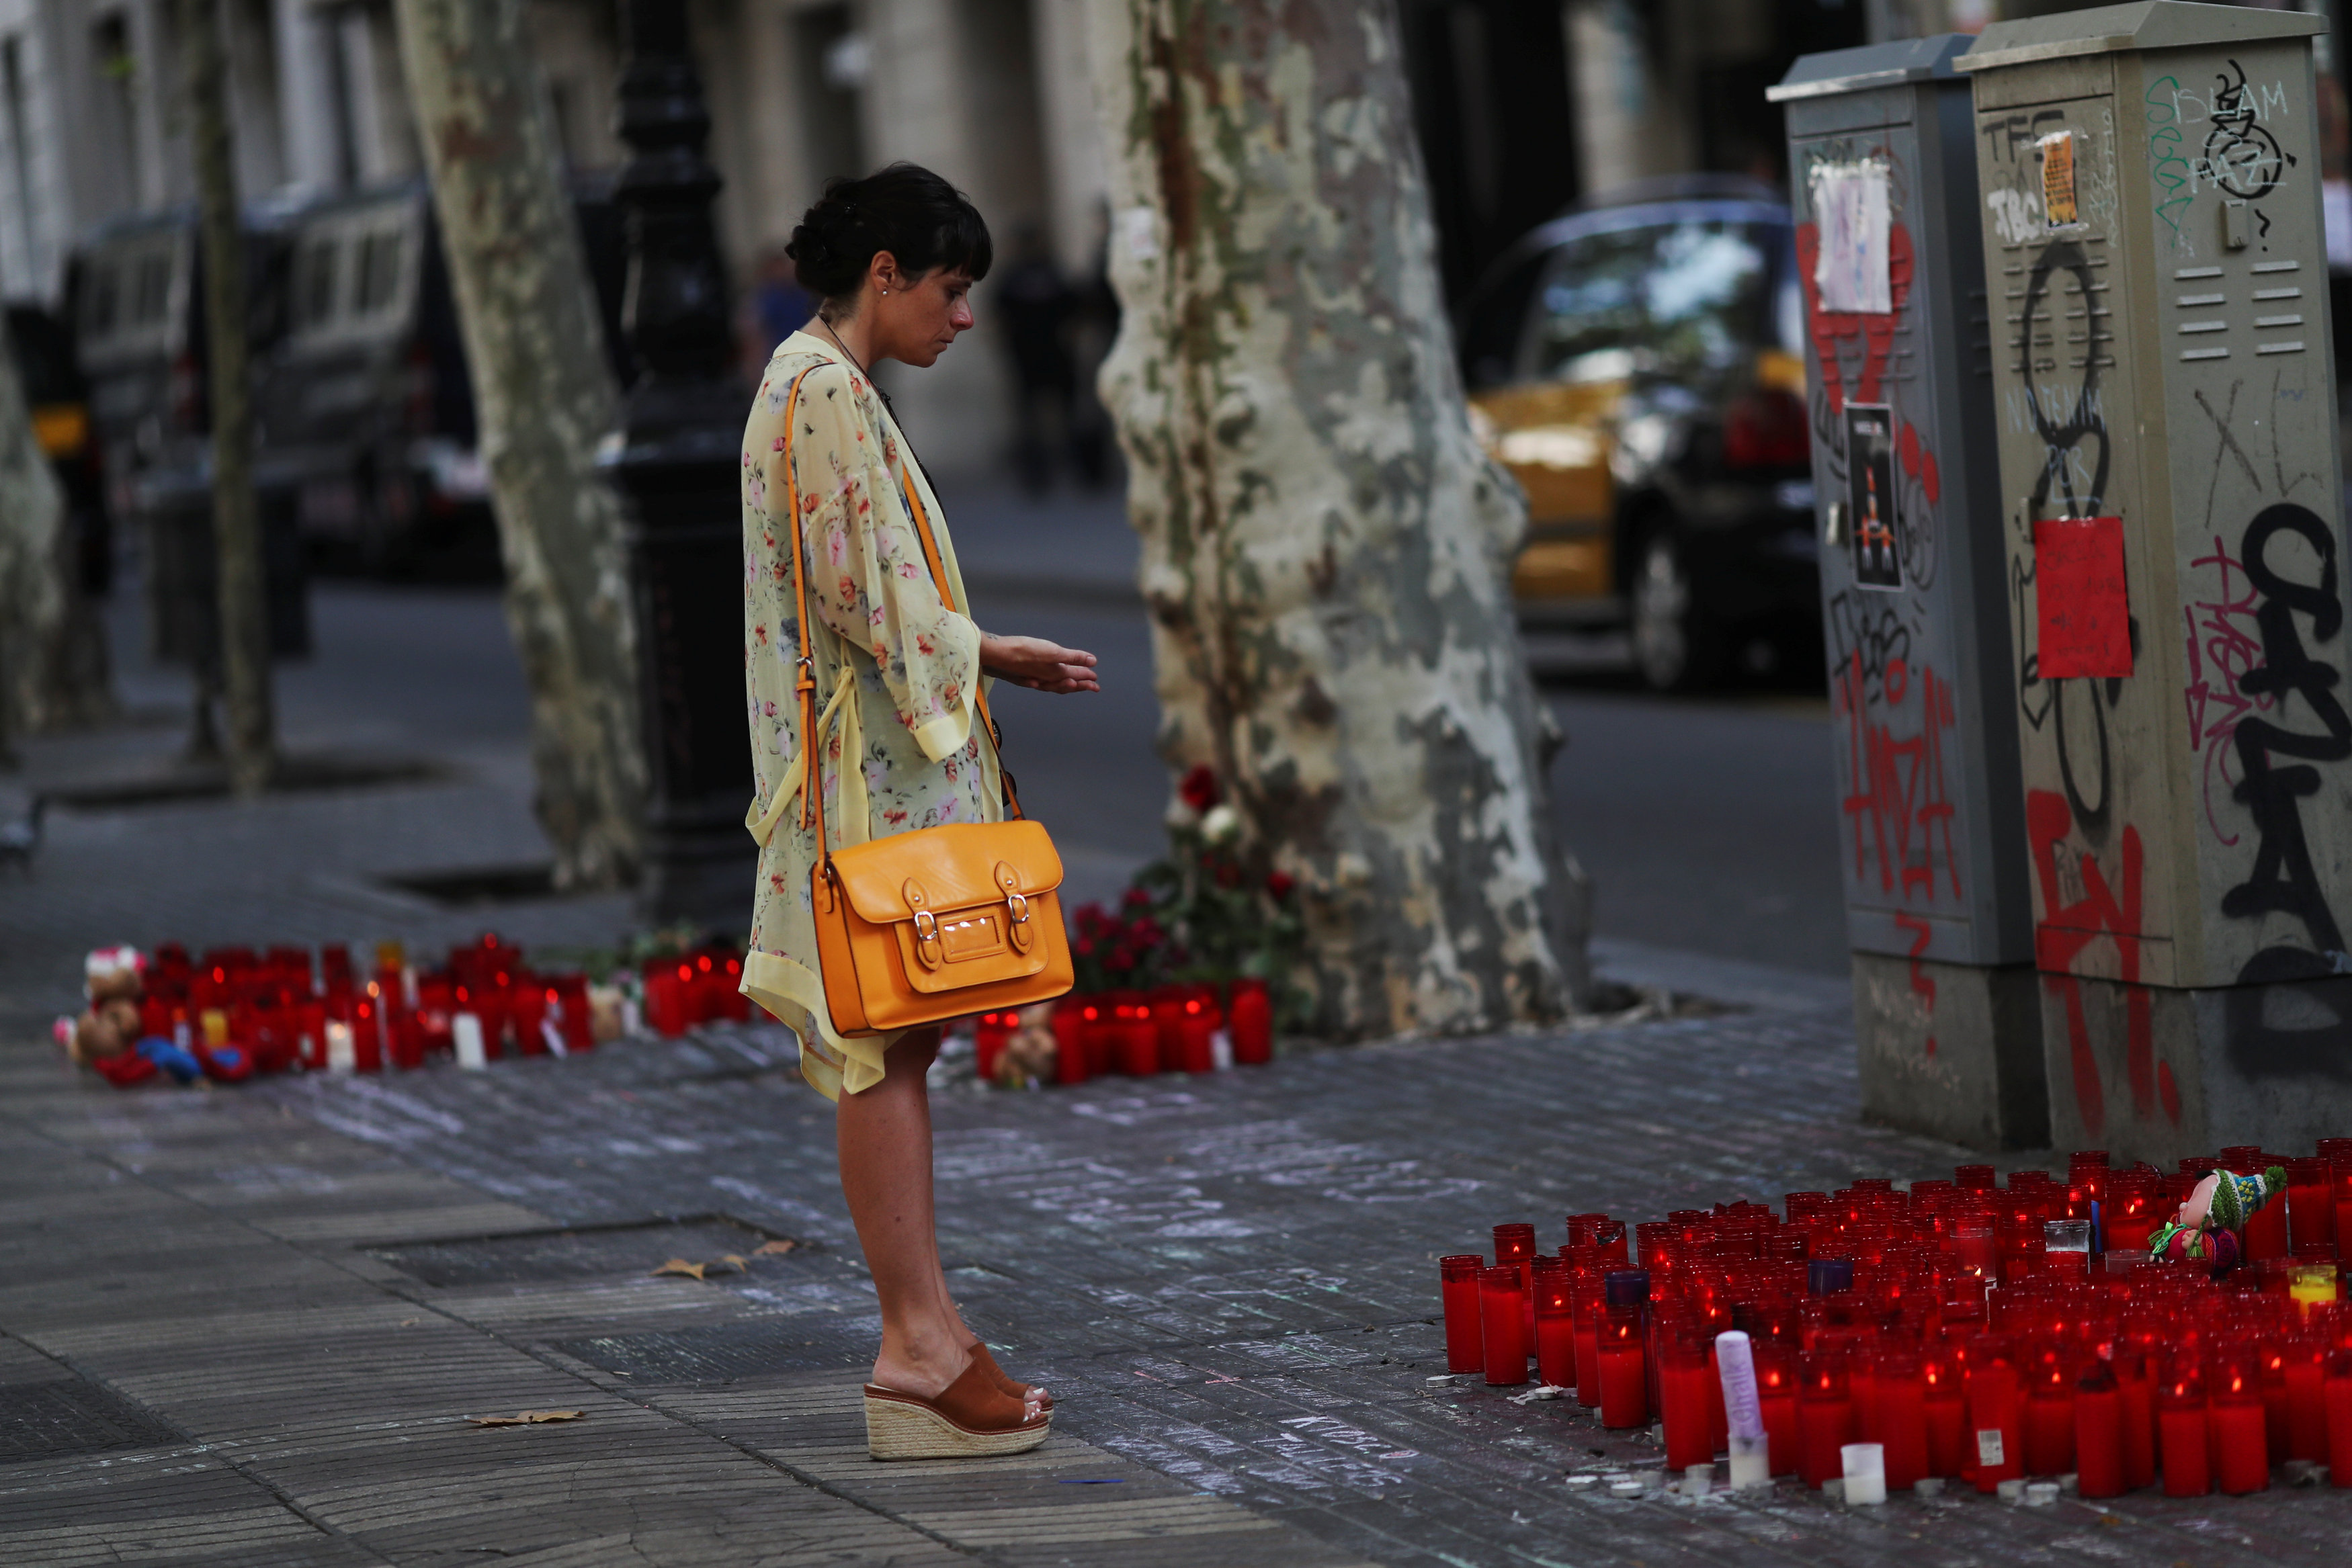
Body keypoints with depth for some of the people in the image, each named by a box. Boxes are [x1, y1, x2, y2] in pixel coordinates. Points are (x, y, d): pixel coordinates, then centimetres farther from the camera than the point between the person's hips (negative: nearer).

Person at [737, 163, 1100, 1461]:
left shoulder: (822, 386, 19)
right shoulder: (825, 392, -14)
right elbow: (863, 593, -19)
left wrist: (979, 654, 13)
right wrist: (987, 660, -9)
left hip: (877, 757, 11)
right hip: (871, 767, -11)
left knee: (889, 1046, 8)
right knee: (883, 1044, -10)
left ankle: (922, 1338, 10)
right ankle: (918, 1341, -10)